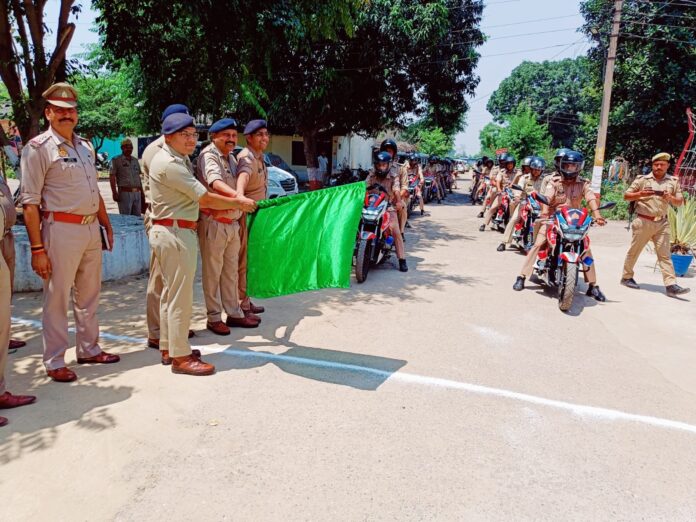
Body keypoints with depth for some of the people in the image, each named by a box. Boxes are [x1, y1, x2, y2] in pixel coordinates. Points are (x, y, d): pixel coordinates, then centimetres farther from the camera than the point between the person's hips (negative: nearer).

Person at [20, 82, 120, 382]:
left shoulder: (85, 146, 14)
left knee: (89, 295, 15)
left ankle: (89, 349, 29)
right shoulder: (39, 148, -8)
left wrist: (107, 225, 18)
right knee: (57, 298, 2)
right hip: (62, 230, -7)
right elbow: (30, 202, -12)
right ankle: (54, 362, 14)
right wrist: (37, 249, -17)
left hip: (91, 228, 7)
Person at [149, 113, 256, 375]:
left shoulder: (179, 160, 16)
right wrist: (240, 204, -6)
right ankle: (180, 356, 4)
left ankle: (168, 348, 27)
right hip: (175, 233, -11)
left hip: (173, 232, 11)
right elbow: (206, 199, -17)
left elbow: (196, 199, 16)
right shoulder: (169, 164, -16)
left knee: (171, 292, 16)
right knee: (181, 295, -5)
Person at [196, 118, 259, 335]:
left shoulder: (231, 158, 14)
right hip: (213, 223, -8)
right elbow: (215, 182, -32)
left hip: (232, 223, 8)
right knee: (212, 272, 1)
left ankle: (234, 313, 24)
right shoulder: (208, 155, -13)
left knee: (231, 271, 14)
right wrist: (239, 197, -47)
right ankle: (214, 317, 12)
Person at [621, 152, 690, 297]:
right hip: (643, 222, -2)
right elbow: (626, 196, 2)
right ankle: (626, 277, 21)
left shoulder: (673, 182, 9)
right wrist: (639, 194, -17)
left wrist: (671, 198, -12)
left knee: (664, 254, -2)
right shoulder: (642, 179, 1)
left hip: (662, 223, 2)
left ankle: (671, 285, -6)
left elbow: (680, 202, 10)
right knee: (634, 251, 7)